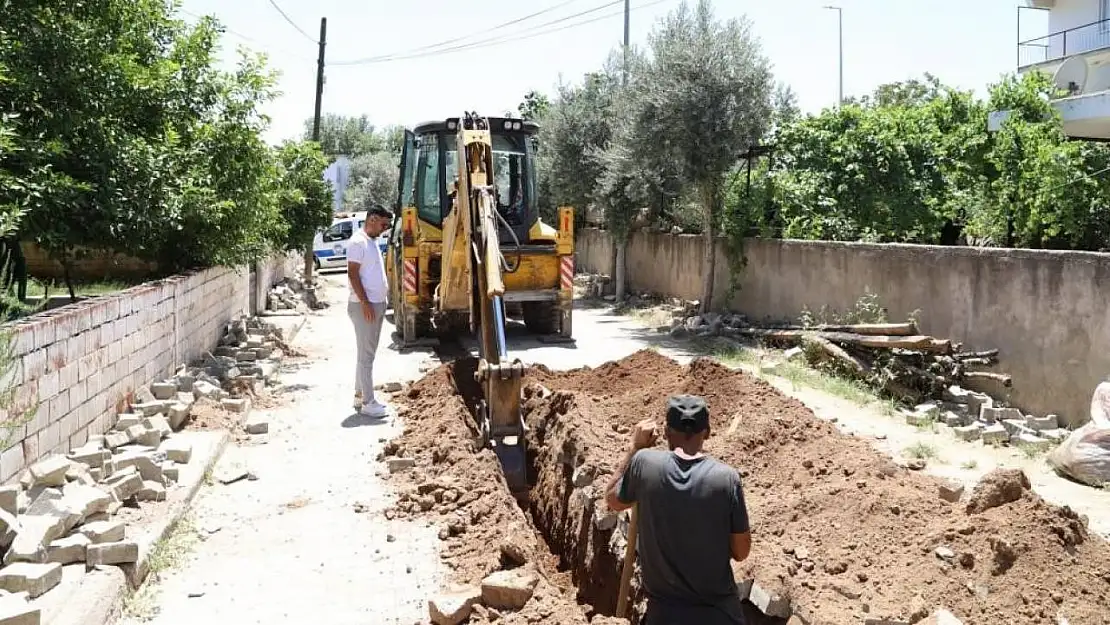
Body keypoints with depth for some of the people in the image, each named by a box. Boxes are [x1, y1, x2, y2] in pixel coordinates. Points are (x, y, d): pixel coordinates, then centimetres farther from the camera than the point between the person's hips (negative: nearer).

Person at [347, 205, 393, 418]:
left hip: (378, 304, 10)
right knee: (366, 355, -7)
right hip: (365, 306, -10)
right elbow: (353, 274, -19)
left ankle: (360, 393, 25)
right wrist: (365, 303, -22)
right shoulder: (358, 242, -14)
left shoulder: (373, 241, 15)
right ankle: (368, 403, -4)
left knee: (368, 352, 15)